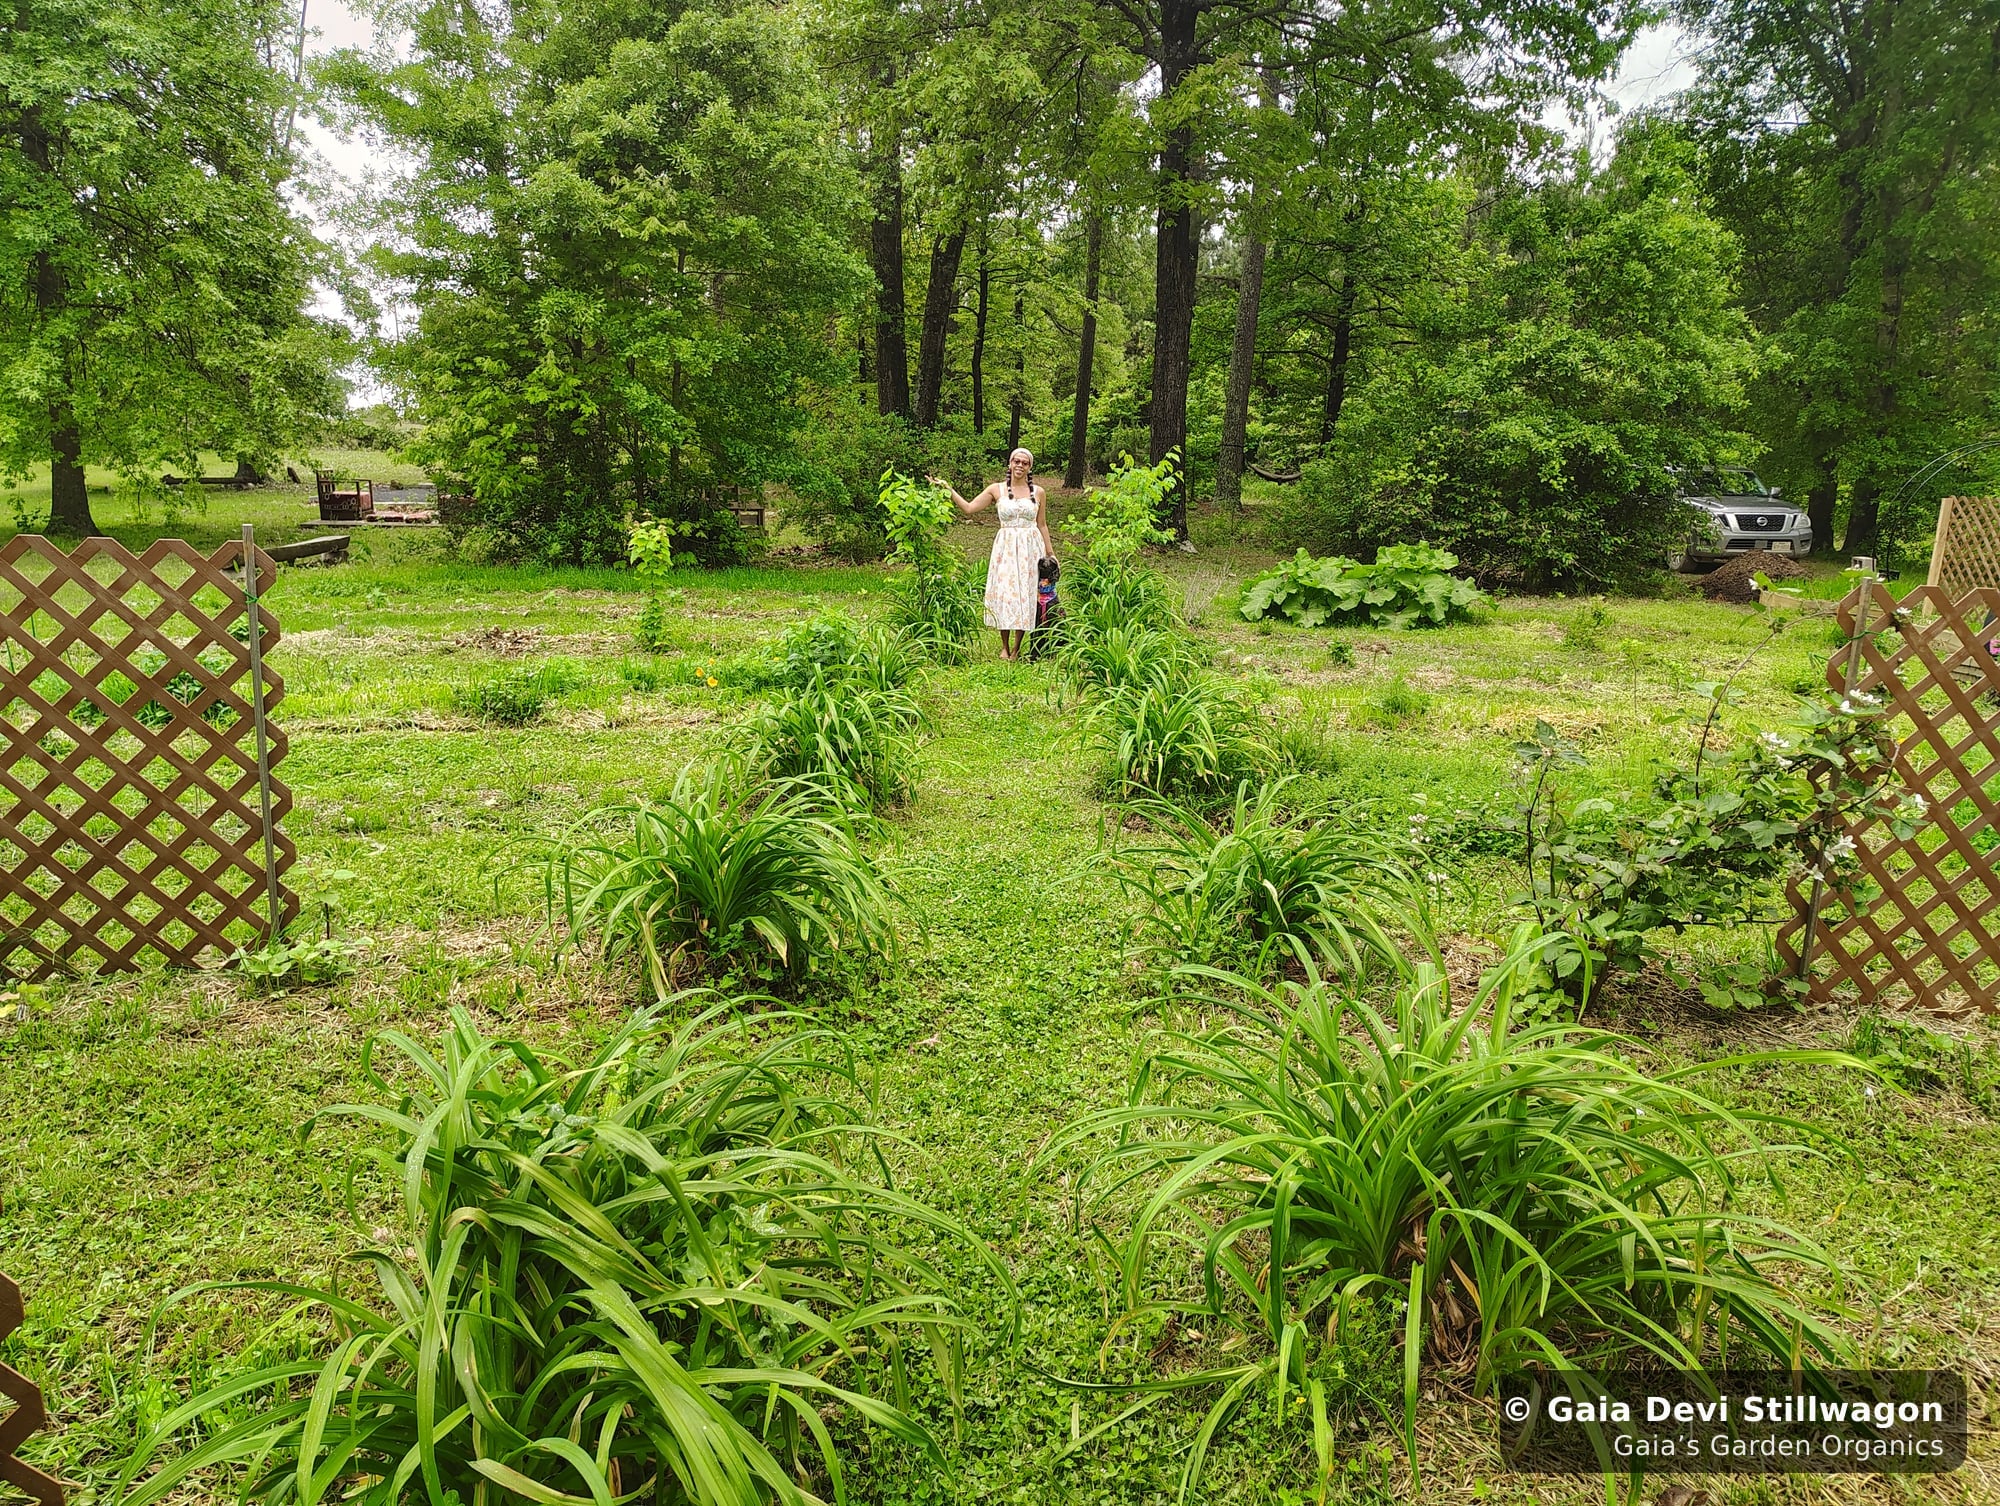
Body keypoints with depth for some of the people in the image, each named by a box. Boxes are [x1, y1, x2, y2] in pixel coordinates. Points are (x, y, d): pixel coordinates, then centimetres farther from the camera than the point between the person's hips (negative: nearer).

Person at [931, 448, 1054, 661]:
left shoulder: (1038, 493, 6)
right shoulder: (997, 490, 3)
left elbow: (1042, 525, 13)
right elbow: (968, 508, -1)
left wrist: (1050, 553, 13)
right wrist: (948, 489, -9)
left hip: (1031, 548, 1)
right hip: (1006, 547, -1)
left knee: (1025, 594, -1)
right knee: (1004, 592, -5)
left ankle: (1016, 648, 8)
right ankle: (1004, 647, 9)